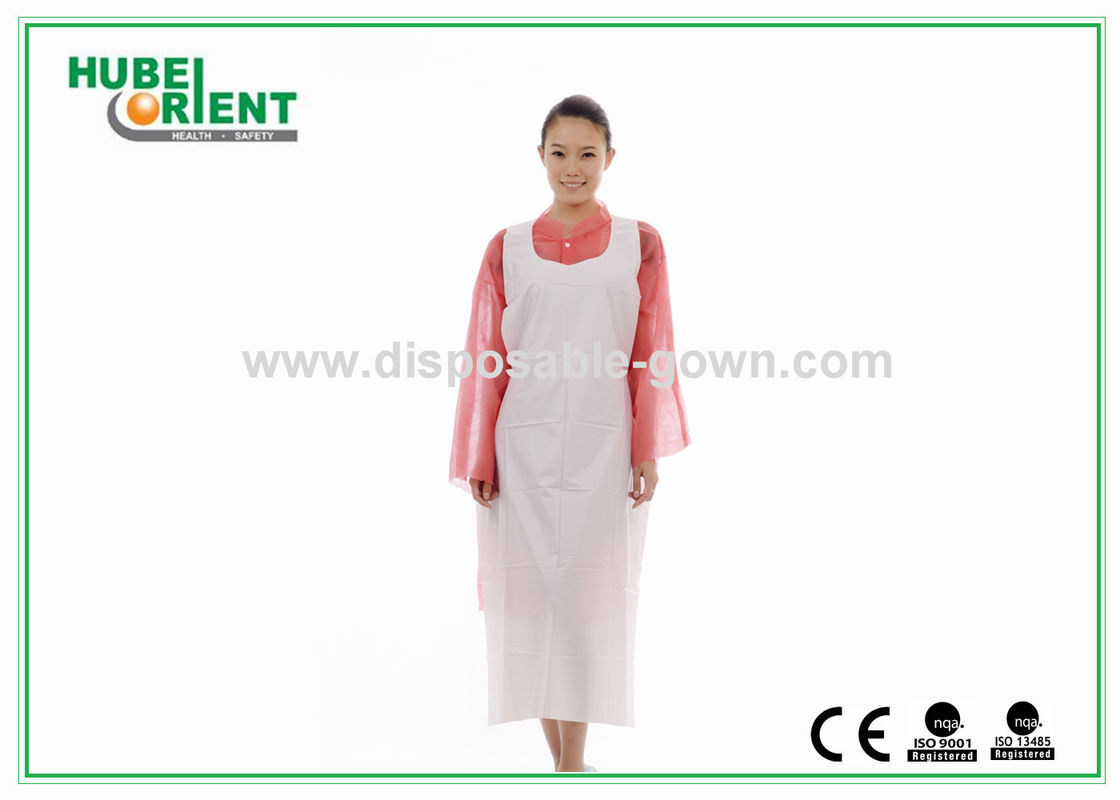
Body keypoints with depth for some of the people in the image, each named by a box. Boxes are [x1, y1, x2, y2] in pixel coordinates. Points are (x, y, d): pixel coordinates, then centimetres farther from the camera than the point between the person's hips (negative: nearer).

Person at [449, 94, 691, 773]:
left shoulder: (640, 245, 5)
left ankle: (574, 762, 11)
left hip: (604, 448, -1)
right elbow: (486, 360, 6)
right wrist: (480, 459, 3)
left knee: (590, 594, 1)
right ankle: (562, 759, 15)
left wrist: (649, 454, -2)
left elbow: (652, 356, 3)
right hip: (525, 447, 1)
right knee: (531, 590, 3)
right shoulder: (508, 248, 7)